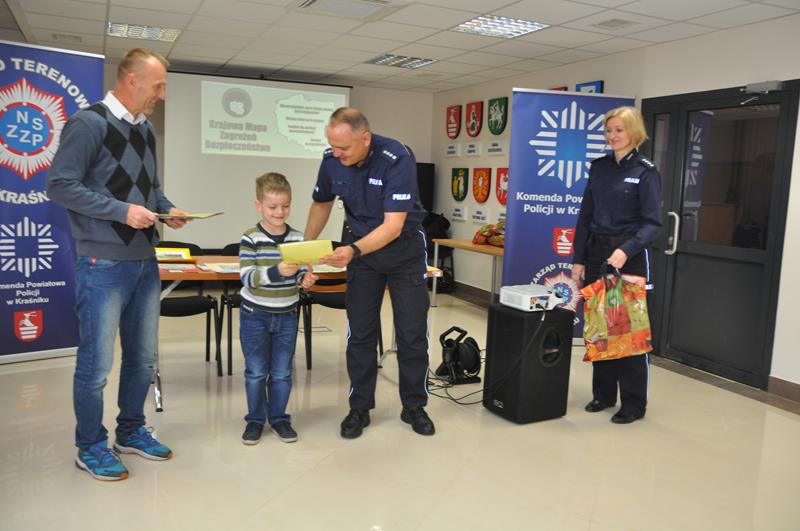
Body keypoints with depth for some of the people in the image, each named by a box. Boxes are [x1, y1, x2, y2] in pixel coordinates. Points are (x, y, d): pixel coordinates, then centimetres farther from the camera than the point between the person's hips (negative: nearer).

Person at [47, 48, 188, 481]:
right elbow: (59, 185, -14)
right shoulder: (89, 124, -10)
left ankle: (132, 431, 32)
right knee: (96, 362, 3)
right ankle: (91, 447, 20)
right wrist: (122, 211, -20)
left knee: (143, 356, 15)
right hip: (104, 263, -7)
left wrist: (167, 209, 4)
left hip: (145, 262, 8)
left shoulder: (145, 128, 13)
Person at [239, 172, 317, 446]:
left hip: (287, 315, 3)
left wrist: (307, 279, -19)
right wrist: (277, 271, -35)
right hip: (255, 315, -2)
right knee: (256, 372, 10)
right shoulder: (250, 238, -12)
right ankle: (255, 419, 26)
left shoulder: (298, 238, -2)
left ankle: (279, 417, 28)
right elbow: (247, 277, -20)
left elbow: (302, 273, 5)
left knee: (282, 372, 11)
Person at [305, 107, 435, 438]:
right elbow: (322, 203, 6)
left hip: (404, 248, -3)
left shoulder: (397, 159, -28)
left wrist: (353, 251, -45)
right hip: (361, 247, 3)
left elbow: (393, 224, -32)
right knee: (360, 333, 3)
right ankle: (359, 408, 17)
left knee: (413, 333, 2)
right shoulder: (332, 161, -13)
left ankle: (414, 406, 19)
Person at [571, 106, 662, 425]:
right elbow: (585, 216, 9)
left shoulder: (646, 172, -6)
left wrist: (626, 251, -29)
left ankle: (634, 403, 13)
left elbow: (652, 223, -13)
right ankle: (603, 393, 24)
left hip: (629, 257, -5)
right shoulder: (599, 167, 9)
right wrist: (579, 259, 4)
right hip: (596, 253, 5)